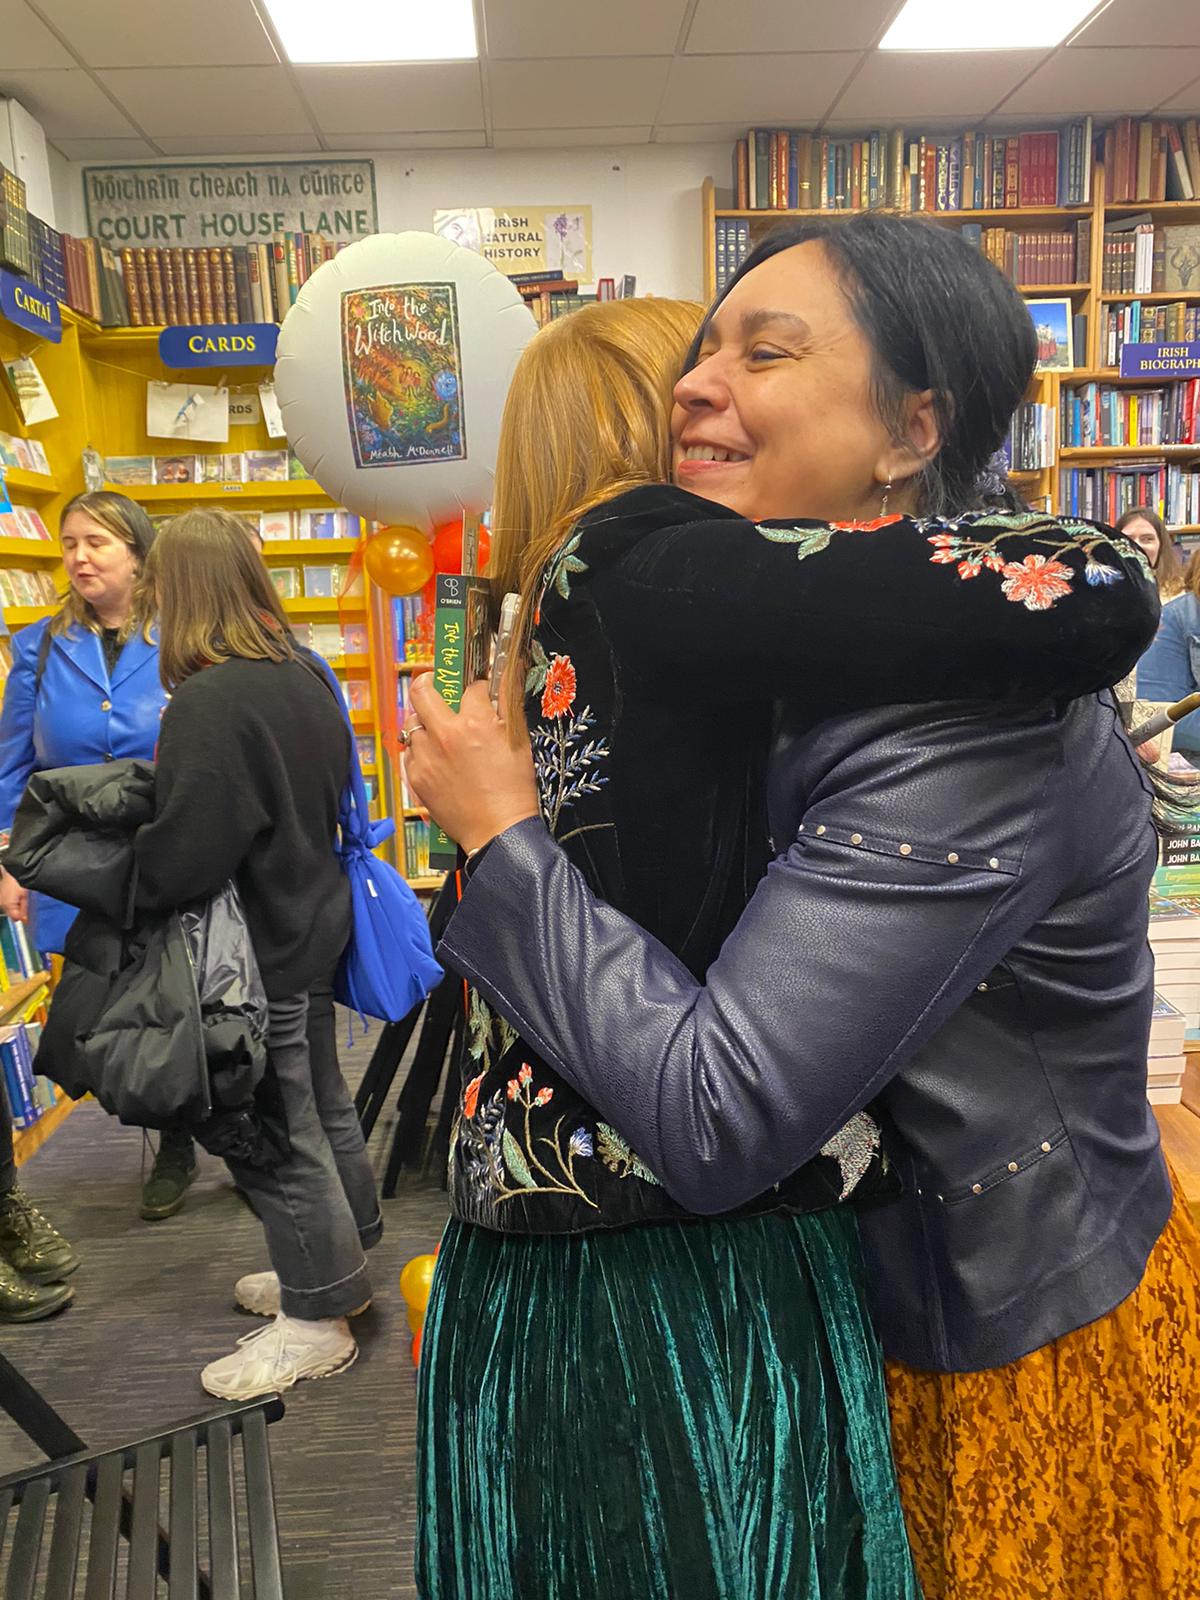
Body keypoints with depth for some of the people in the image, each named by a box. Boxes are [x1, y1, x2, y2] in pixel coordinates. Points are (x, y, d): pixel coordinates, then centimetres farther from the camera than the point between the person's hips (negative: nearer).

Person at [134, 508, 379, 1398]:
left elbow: (182, 860, -25)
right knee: (320, 1106, 22)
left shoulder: (210, 702, -24)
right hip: (311, 925, 9)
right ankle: (340, 1265, 42)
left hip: (255, 952, -9)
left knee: (275, 1139, 7)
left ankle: (319, 1321, 24)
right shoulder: (305, 676, 3)